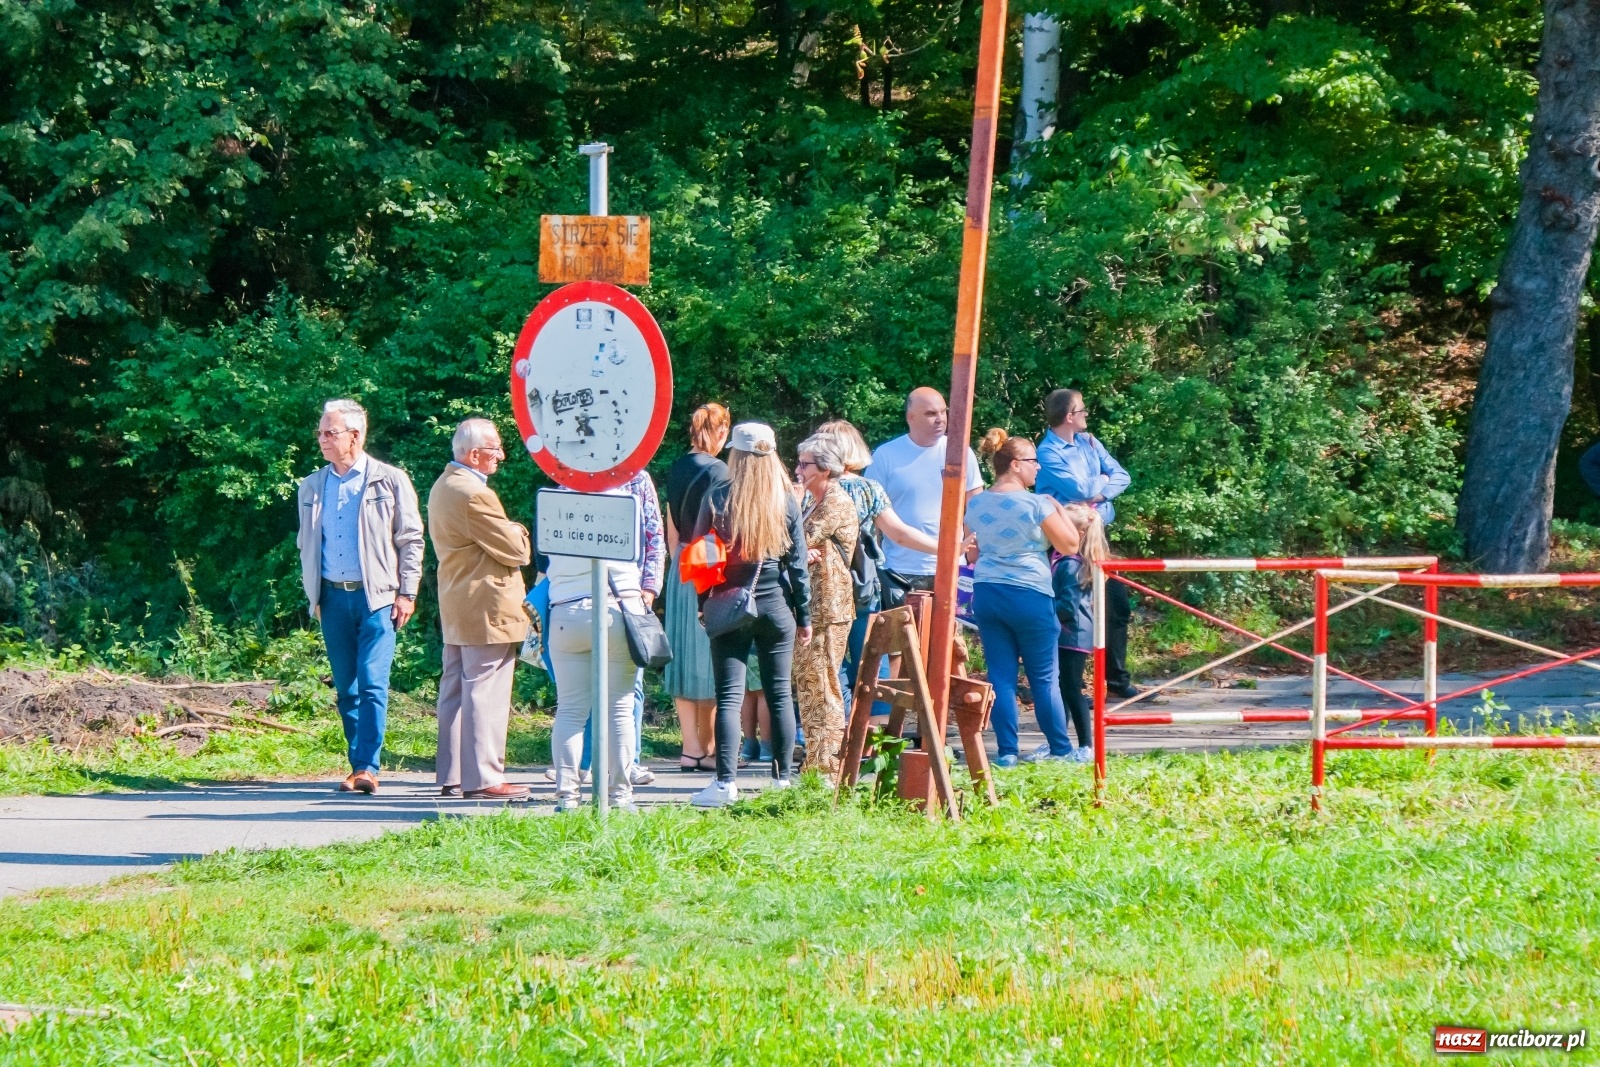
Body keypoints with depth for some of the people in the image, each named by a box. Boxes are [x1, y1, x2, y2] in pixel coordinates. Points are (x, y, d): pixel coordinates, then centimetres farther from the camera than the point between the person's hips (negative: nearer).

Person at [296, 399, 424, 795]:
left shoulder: (389, 481, 0)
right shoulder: (313, 487, 13)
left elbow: (411, 540, 1)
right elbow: (306, 544, 20)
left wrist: (406, 593, -5)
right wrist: (312, 595, 13)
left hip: (376, 597, -4)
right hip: (333, 598, 4)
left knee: (372, 684, -12)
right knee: (346, 688, 5)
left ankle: (368, 767, -12)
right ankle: (357, 766, 10)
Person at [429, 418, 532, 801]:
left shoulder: (442, 487, 14)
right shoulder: (474, 495, -19)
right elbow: (515, 551, -16)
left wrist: (510, 535, 9)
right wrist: (520, 535, 4)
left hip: (454, 608, 10)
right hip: (487, 608, -10)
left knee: (455, 692, 12)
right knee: (485, 694, -8)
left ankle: (451, 776, 15)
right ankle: (483, 779, -9)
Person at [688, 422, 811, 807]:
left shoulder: (717, 498, -6)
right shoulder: (786, 501, -1)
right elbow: (798, 562, 3)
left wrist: (706, 606, 7)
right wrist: (804, 616, 10)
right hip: (776, 606, 2)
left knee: (729, 696, -2)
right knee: (780, 695, 10)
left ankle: (725, 782, -10)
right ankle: (783, 777, 15)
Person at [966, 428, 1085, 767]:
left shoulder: (975, 504, 5)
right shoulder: (1036, 504, -12)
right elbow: (1070, 545, -4)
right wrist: (1058, 509, 9)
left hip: (986, 595, 5)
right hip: (1030, 595, -5)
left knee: (1001, 675, 6)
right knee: (1044, 677, 5)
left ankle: (1007, 752, 3)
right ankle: (1060, 749, 13)